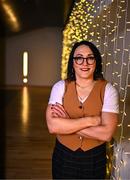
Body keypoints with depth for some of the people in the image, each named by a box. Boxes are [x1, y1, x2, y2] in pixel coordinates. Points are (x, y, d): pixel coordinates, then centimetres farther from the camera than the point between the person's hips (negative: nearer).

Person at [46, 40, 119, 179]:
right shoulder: (60, 86, -9)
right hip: (63, 157, 1)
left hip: (94, 159, 0)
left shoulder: (108, 90, -12)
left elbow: (106, 133, -21)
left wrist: (66, 123, -20)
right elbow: (52, 126, -20)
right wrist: (91, 120, -22)